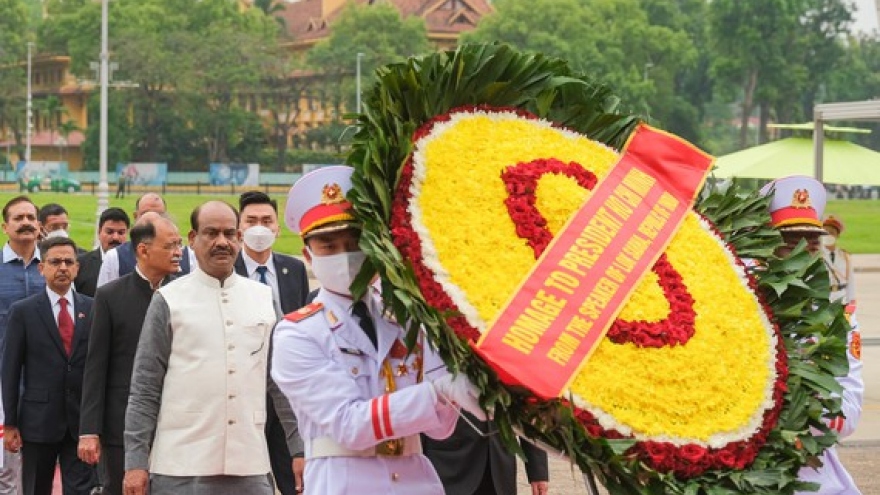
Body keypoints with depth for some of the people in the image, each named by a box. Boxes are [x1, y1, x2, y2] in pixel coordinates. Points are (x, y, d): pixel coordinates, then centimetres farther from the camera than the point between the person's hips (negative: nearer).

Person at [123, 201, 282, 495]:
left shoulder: (263, 298, 11)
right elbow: (144, 390, 1)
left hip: (250, 469, 3)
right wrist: (136, 463, -4)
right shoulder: (168, 300, 2)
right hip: (182, 470, -3)